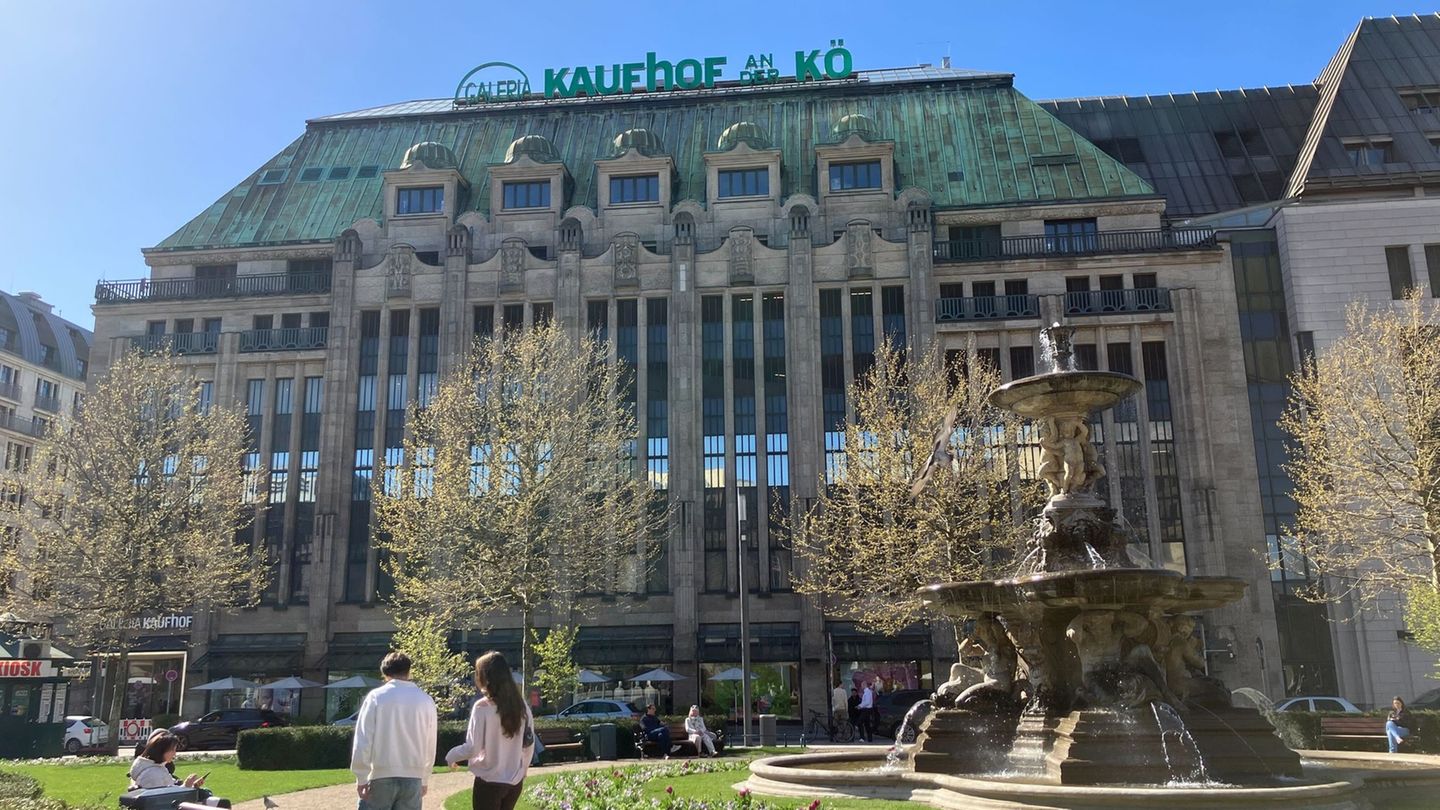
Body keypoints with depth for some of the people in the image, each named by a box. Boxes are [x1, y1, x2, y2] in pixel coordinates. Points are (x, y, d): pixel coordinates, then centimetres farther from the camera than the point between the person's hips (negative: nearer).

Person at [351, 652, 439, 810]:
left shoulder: (376, 696, -4)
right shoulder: (425, 701, 4)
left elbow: (363, 740, -7)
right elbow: (430, 746, 9)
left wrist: (361, 778, -2)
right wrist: (424, 780, 18)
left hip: (381, 776, -2)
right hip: (413, 778, 3)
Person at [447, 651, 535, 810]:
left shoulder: (483, 707, -15)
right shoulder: (521, 705, 2)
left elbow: (473, 748, -15)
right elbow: (529, 744, 8)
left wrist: (451, 757, 3)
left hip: (489, 781, -5)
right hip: (515, 782, 5)